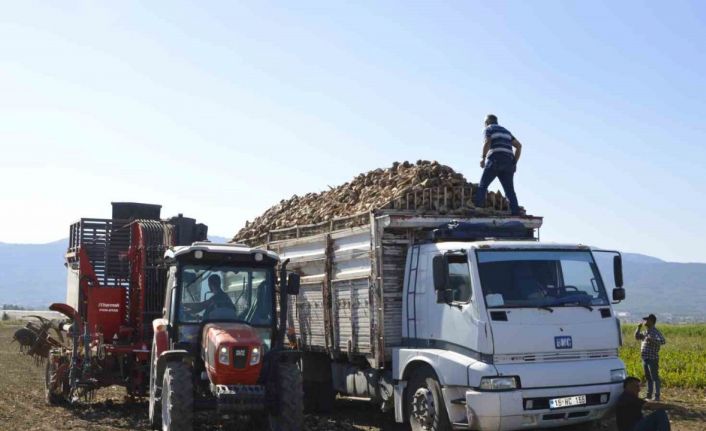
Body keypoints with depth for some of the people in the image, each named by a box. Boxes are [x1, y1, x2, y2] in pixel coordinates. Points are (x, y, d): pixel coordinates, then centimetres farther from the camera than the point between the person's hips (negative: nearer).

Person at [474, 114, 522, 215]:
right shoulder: (506, 131, 29)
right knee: (509, 190, 1)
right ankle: (515, 212, -13)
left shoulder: (489, 129, 11)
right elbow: (519, 145, 19)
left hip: (495, 160, -5)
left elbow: (487, 143, -11)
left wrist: (483, 158, -11)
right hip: (508, 162, 5)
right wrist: (515, 162, 16)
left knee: (482, 185, -2)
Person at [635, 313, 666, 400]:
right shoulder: (645, 332, 15)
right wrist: (639, 328, 12)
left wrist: (652, 340, -30)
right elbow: (637, 337, 27)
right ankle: (649, 395, 22)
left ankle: (657, 396, -4)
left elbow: (663, 341, -23)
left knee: (654, 378, -6)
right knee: (648, 378, 15)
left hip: (652, 359, -9)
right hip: (645, 358, 9)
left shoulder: (655, 332, -11)